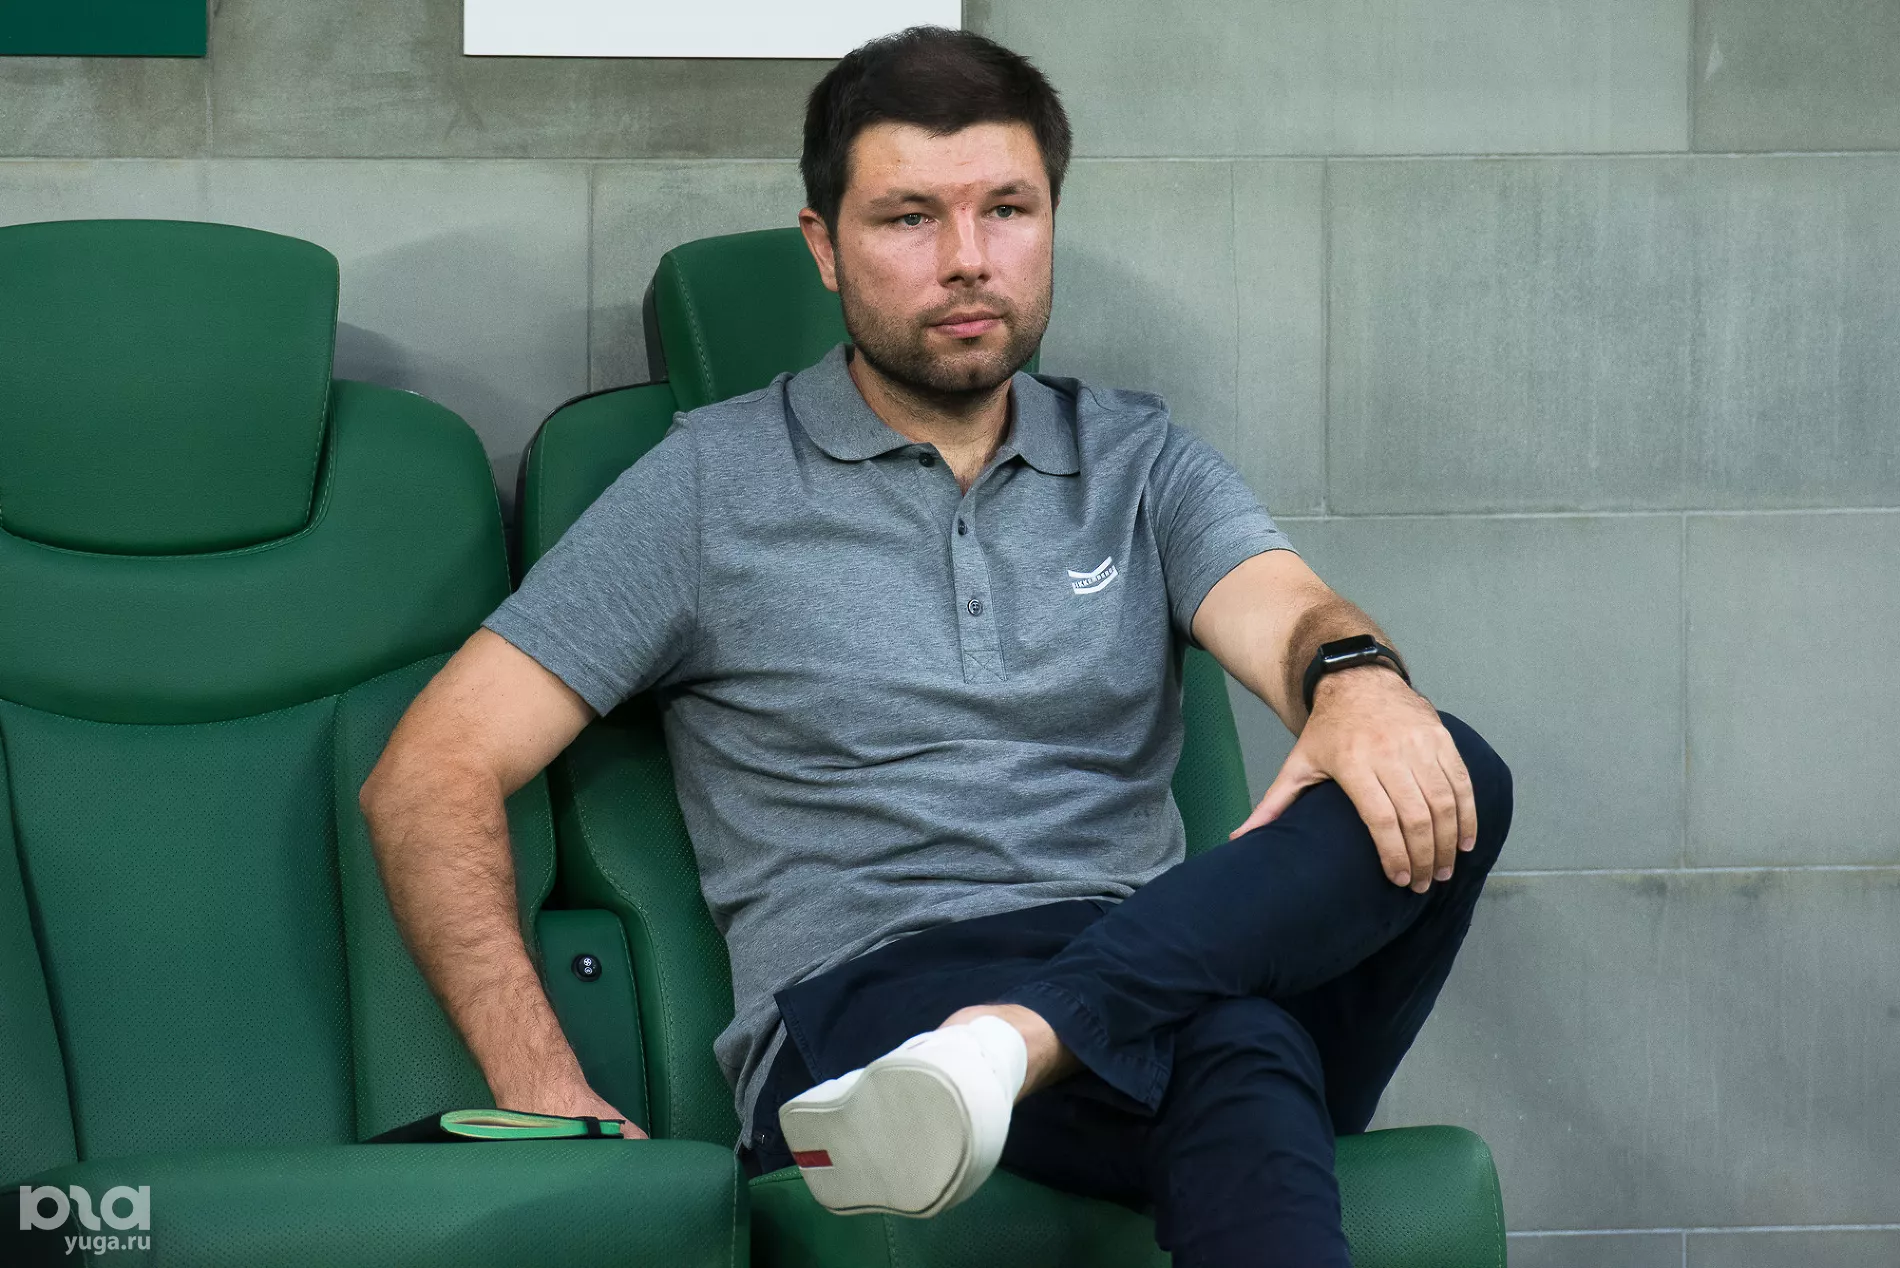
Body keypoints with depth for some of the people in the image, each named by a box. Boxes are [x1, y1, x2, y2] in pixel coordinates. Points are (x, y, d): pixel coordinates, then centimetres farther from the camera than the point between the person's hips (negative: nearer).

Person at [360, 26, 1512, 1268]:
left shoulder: (1143, 464, 19)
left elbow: (1288, 615, -2)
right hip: (862, 1011, -4)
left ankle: (1013, 1041, -40)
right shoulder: (712, 486, 10)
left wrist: (1357, 676, -30)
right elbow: (433, 774, 4)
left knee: (1445, 778, -29)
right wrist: (546, 1097, -11)